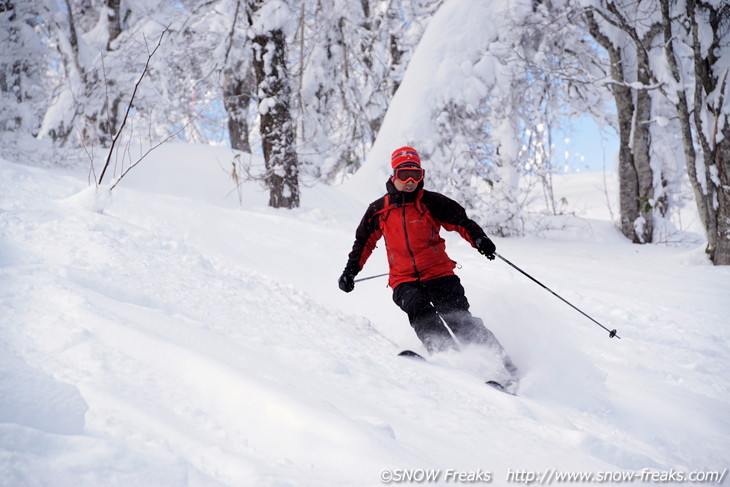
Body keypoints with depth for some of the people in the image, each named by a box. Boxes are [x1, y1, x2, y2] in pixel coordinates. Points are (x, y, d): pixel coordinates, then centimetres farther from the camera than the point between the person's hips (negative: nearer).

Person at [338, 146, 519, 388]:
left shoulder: (431, 202, 2)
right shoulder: (379, 210, 8)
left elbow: (461, 221, 4)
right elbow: (364, 241, 21)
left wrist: (478, 239, -15)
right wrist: (351, 270, 17)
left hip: (439, 273, -1)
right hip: (404, 281, 2)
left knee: (459, 318, -15)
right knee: (418, 308, -29)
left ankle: (504, 366, -14)